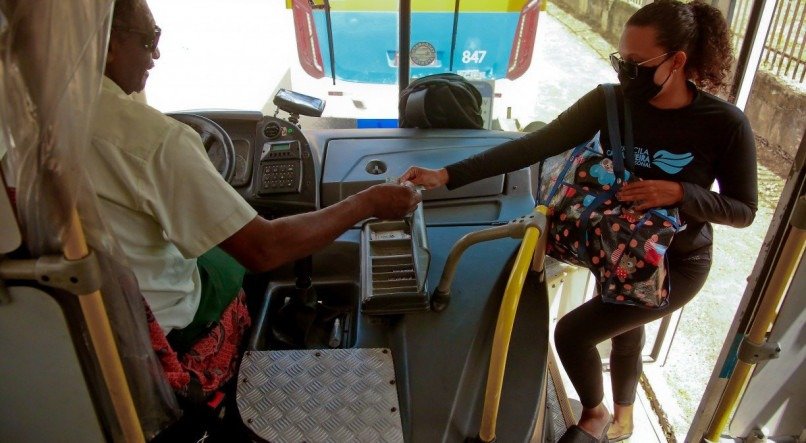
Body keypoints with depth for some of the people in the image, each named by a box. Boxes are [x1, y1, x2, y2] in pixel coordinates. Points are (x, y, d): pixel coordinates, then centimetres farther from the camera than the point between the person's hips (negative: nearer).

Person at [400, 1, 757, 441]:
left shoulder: (725, 124, -24)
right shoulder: (610, 102, -17)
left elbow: (743, 210, -13)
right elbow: (534, 145, -24)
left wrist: (679, 193, -33)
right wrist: (447, 175, -32)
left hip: (675, 266, -4)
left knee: (572, 333, -11)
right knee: (623, 333, 25)